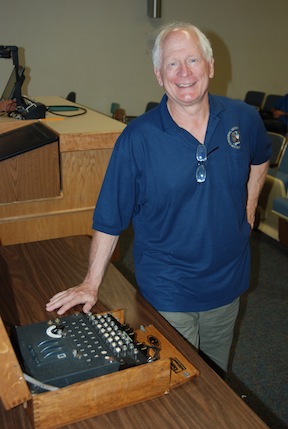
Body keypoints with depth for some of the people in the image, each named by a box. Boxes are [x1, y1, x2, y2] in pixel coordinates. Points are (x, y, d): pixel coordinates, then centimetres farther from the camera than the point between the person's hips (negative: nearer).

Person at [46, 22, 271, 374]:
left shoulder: (243, 119, -6)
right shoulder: (138, 138, -18)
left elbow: (259, 159, 17)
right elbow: (109, 218, -12)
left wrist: (248, 208, 7)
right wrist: (91, 284, -10)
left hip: (227, 280, 4)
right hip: (168, 291, -4)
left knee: (217, 378, 26)